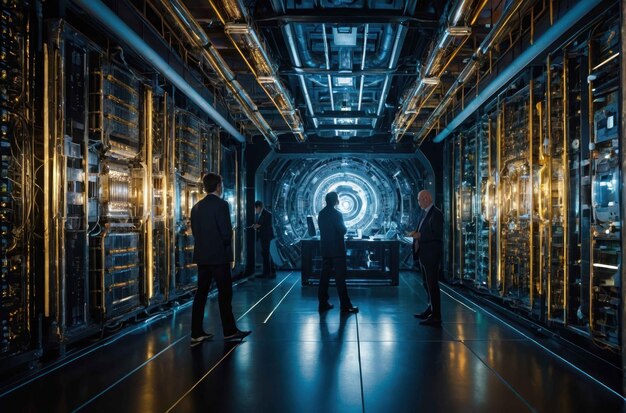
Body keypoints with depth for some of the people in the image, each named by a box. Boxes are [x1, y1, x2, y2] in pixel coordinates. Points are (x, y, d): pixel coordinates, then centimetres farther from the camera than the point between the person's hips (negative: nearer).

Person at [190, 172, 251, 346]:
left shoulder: (197, 207, 8)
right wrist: (226, 246, 5)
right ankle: (229, 331, 12)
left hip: (202, 256, 7)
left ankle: (197, 333, 11)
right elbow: (227, 232, -15)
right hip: (219, 256, -7)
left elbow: (195, 231, 10)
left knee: (201, 293, 8)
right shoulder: (221, 204, -12)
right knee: (225, 293, 3)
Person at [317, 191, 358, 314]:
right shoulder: (336, 214, -14)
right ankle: (345, 305, 0)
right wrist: (346, 228, 7)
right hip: (337, 250, -7)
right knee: (340, 277, -4)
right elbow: (343, 230, -14)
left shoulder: (321, 214, 8)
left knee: (324, 276, 9)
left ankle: (323, 303, 12)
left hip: (325, 249, 7)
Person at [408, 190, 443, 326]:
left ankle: (435, 317, 2)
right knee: (428, 284, 18)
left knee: (432, 285, -4)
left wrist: (419, 236, -21)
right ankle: (430, 310, 31)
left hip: (431, 255, -9)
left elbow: (438, 235, -20)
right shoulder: (425, 212, 13)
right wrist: (416, 234, 4)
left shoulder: (436, 213, -14)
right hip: (424, 255, 9)